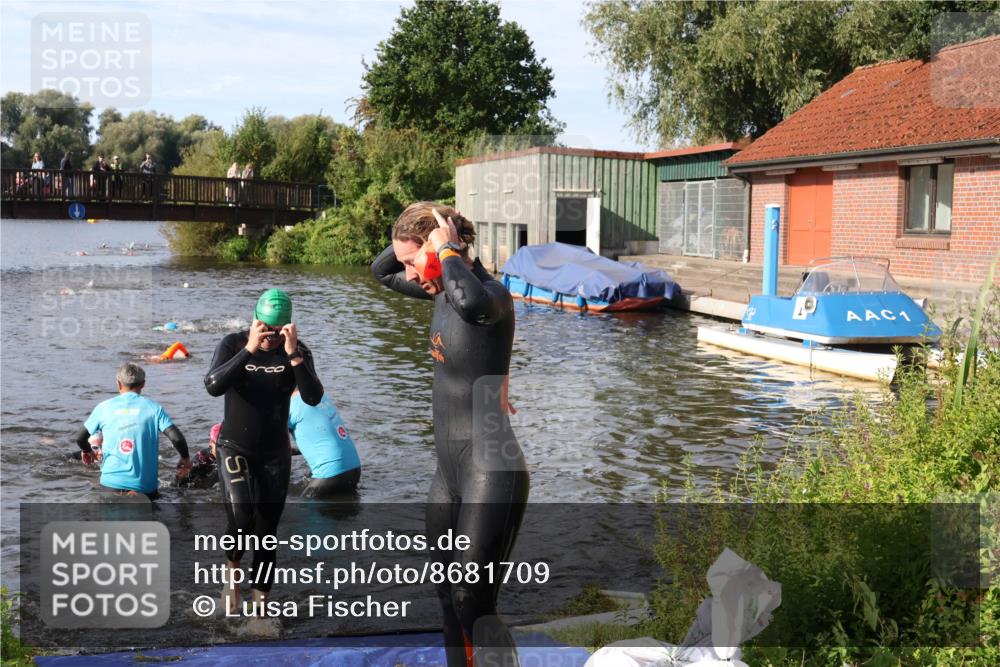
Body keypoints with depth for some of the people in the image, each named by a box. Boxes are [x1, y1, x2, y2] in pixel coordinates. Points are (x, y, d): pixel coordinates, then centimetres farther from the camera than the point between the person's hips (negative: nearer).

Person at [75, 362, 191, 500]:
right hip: (144, 486, -1)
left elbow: (80, 438, 13)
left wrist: (87, 451, 36)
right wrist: (185, 458, 11)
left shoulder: (103, 407, 5)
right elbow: (176, 438, -9)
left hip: (110, 483, 1)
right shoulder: (154, 408, 0)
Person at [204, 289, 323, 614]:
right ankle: (232, 569, 12)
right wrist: (249, 349, -31)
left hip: (275, 453, 2)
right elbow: (213, 386, -25)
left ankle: (260, 602, 18)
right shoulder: (234, 343, -9)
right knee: (240, 520, -20)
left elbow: (313, 398, -19)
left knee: (266, 530, 5)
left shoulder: (298, 351, -6)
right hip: (235, 448, -2)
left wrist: (294, 356, -29)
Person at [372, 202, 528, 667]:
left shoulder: (492, 294, -19)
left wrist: (447, 249, -27)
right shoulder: (444, 290, 5)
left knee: (473, 606, -6)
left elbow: (473, 301, -46)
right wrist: (412, 241, 2)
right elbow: (381, 272, 22)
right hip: (449, 472, 9)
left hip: (490, 476, -9)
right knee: (449, 597, 18)